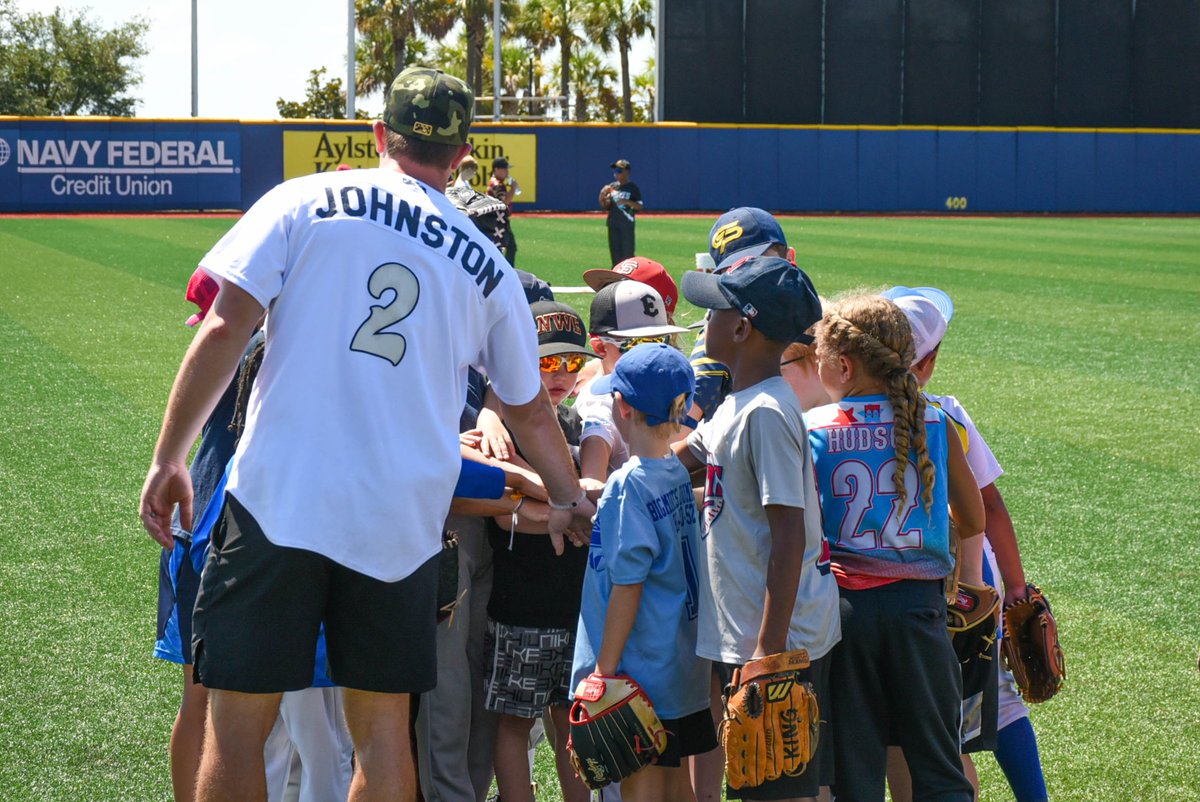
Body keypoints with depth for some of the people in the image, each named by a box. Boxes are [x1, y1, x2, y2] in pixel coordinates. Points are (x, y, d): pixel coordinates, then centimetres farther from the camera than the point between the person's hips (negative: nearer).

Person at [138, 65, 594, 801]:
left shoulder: (304, 203, 5)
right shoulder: (486, 265, 13)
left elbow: (225, 332, -5)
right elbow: (530, 410, 23)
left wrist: (169, 458, 1)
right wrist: (569, 500, 39)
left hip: (279, 499, -3)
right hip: (402, 518, 3)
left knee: (237, 721, 1)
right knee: (382, 725, 11)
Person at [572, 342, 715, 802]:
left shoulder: (628, 484, -16)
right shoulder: (680, 474, 5)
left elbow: (626, 587, -17)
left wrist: (605, 669, -14)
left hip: (642, 672, -8)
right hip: (684, 667, 8)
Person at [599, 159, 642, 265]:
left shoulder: (632, 188, -4)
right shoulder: (612, 187, 11)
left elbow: (639, 207, -8)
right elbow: (606, 207, 13)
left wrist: (627, 202, -24)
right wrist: (602, 197, -6)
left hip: (627, 225, -5)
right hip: (613, 225, 5)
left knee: (628, 254, -4)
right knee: (615, 254, 9)